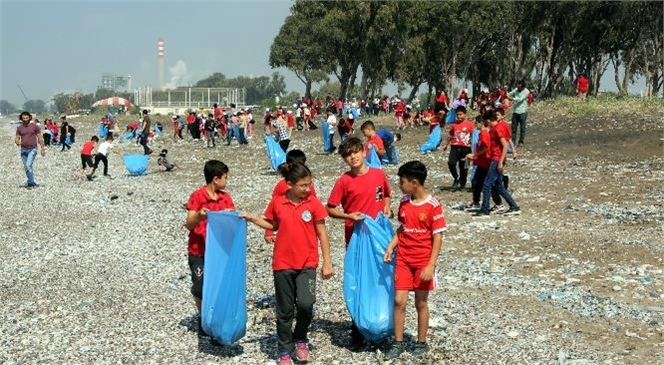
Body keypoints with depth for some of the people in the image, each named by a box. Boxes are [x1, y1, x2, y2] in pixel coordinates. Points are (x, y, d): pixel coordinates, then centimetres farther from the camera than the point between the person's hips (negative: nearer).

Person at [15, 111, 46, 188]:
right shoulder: (19, 128, 6)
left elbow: (40, 138, 0)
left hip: (32, 149, -5)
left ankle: (31, 183, -13)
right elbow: (16, 138, 7)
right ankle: (32, 182, 23)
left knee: (28, 165, -19)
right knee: (26, 167, 10)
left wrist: (43, 149, -3)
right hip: (23, 150, 5)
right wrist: (17, 142, -17)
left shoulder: (35, 126, -3)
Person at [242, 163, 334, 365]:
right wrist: (252, 218, 2)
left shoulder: (313, 203, -7)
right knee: (285, 310, 8)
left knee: (305, 304, -18)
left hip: (307, 264, -1)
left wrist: (327, 263, -3)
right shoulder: (277, 202, -3)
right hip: (283, 264, 1)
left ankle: (300, 340, 11)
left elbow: (322, 234, -2)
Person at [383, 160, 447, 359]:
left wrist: (430, 266, -17)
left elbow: (437, 238, -13)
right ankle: (398, 343, 13)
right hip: (403, 259, 4)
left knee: (421, 303, 8)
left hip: (423, 262, -4)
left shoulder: (433, 206, -14)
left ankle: (421, 343, 23)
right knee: (399, 301, 1)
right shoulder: (404, 202, 2)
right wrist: (391, 246, 0)